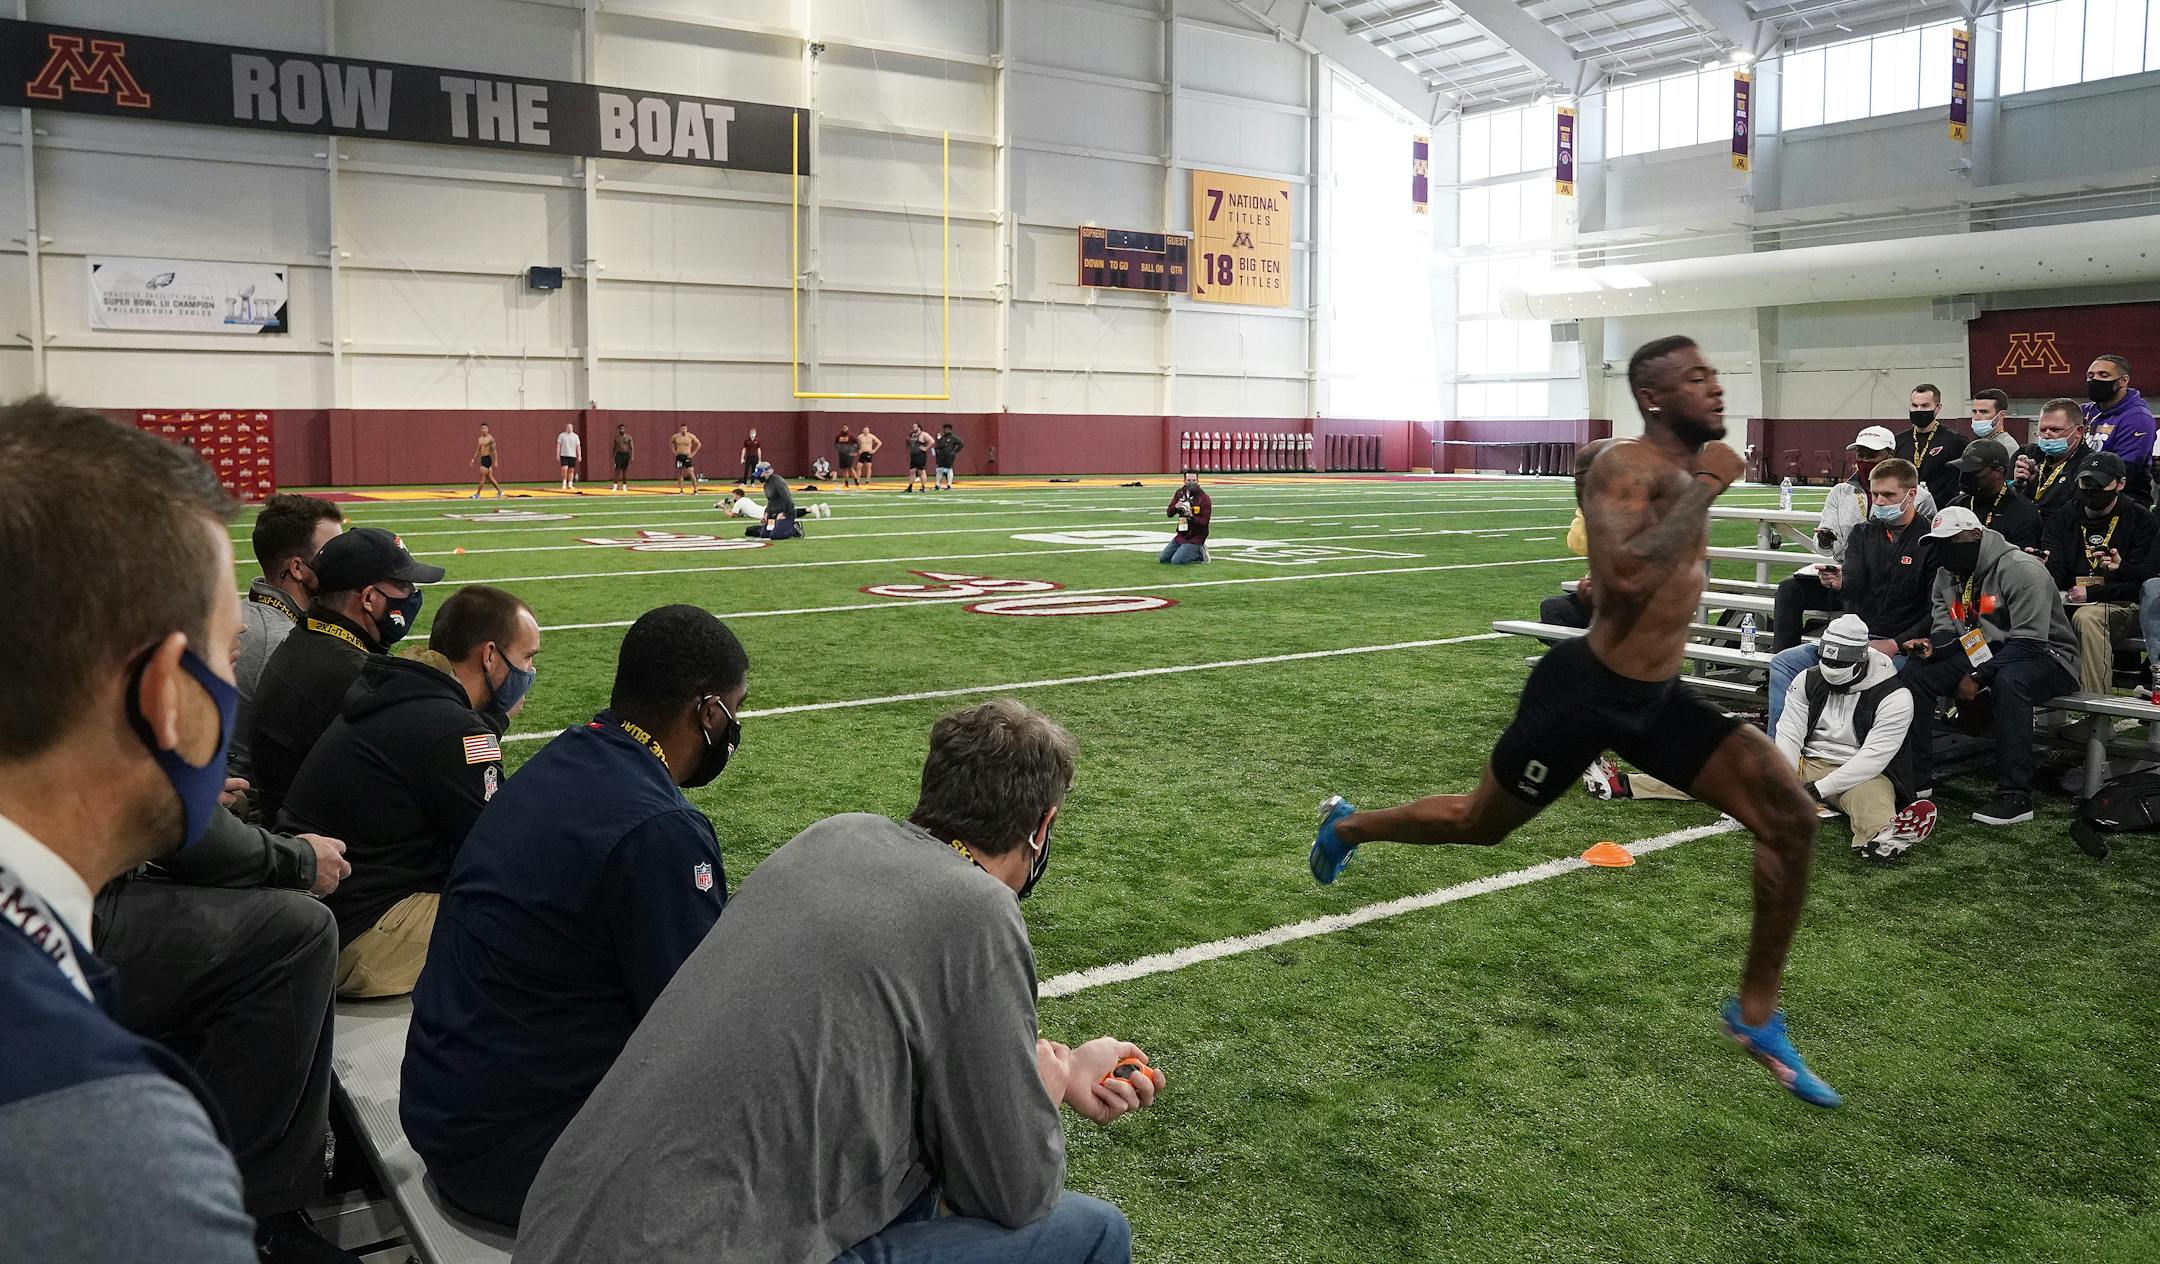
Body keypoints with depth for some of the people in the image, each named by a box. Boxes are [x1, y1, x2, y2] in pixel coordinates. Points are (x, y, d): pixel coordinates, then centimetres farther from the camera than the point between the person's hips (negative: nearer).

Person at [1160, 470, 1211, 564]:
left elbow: (1204, 522, -16)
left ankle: (1199, 554, 3)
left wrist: (1191, 516, -33)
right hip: (1181, 535, 7)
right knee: (1163, 559, 8)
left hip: (1196, 538, -7)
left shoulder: (1204, 498, -13)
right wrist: (1176, 507, -17)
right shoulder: (1180, 493, 4)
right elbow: (1169, 514, 4)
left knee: (1176, 562, -21)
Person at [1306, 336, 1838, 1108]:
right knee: (1479, 824, 13)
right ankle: (1347, 826, 43)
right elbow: (1626, 577, -38)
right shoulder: (1624, 469, -20)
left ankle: (1756, 1015, 6)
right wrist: (1702, 491, -29)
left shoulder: (1689, 471, 8)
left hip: (1658, 697, 7)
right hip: (1586, 693, -7)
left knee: (1792, 816, -7)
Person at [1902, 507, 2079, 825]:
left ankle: (2016, 798, -34)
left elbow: (2028, 641, -26)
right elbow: (1947, 629, 9)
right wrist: (1931, 646, -16)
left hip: (2046, 654, -8)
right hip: (1982, 653, 8)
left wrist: (1977, 678, -26)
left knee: (2008, 680, -40)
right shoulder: (1947, 575, 6)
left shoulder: (2021, 569, -20)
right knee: (1917, 670, -9)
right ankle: (1917, 776, -6)